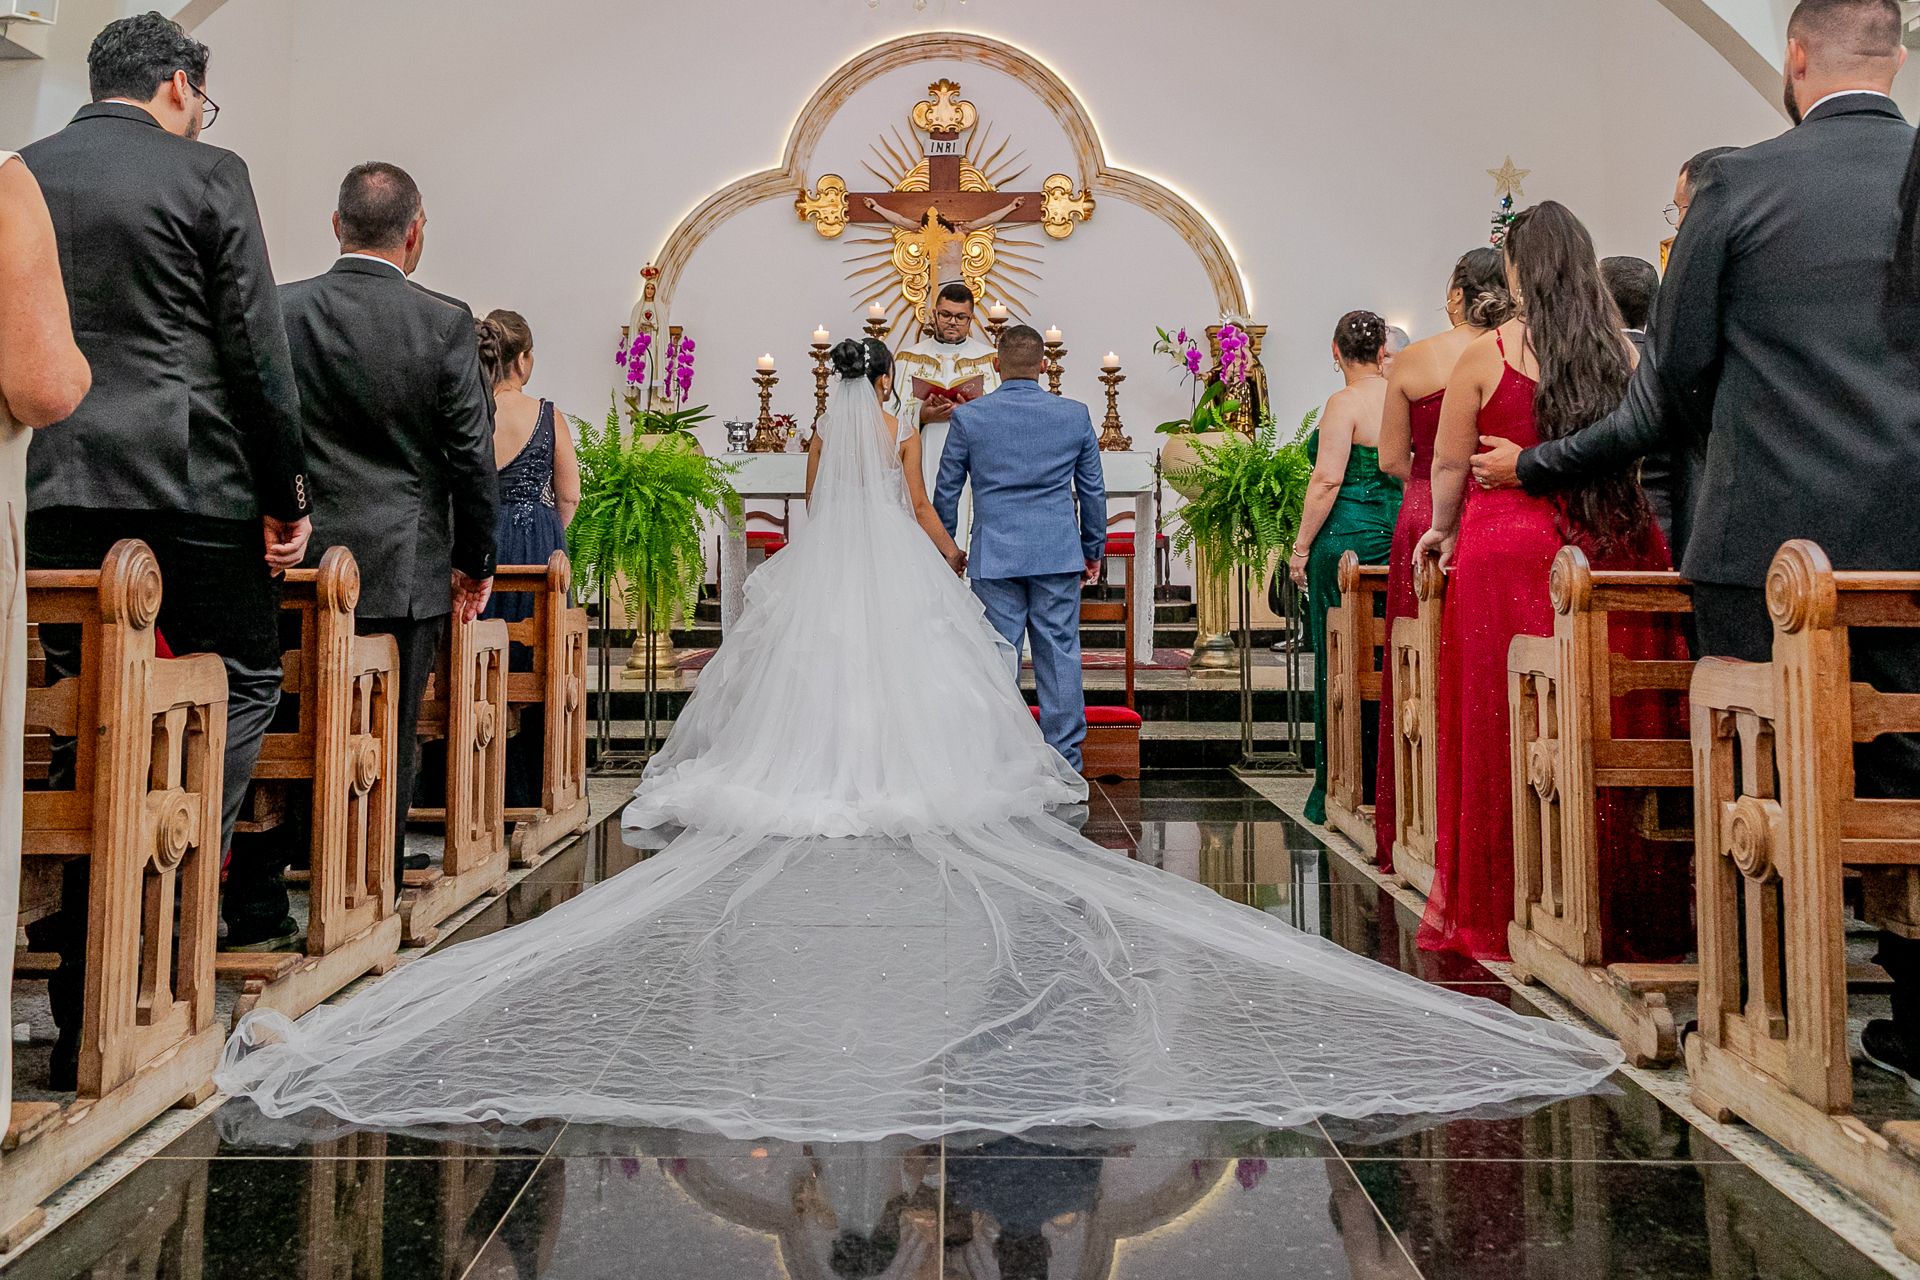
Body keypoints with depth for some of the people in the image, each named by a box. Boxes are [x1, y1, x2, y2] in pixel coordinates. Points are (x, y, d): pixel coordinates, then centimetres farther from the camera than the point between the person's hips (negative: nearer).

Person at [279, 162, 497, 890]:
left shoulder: (277, 310, 0)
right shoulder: (445, 324, -6)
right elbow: (473, 456, -4)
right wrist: (475, 563, 6)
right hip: (404, 571, -2)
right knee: (386, 749, 6)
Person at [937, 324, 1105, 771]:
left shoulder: (968, 417, -1)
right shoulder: (1075, 415, 2)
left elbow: (946, 491, 6)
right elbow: (1093, 489, 9)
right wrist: (1094, 550, 19)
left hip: (994, 557, -1)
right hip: (1059, 554, 1)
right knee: (1060, 655, 6)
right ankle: (1065, 764, 11)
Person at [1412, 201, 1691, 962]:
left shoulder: (1488, 354, -2)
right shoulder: (1624, 352, 8)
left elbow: (1449, 464, 3)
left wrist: (1446, 532, 19)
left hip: (1508, 549, -3)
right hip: (1615, 550, 4)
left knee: (1508, 732, 3)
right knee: (1612, 725, 8)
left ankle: (1508, 908, 10)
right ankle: (1625, 909, 16)